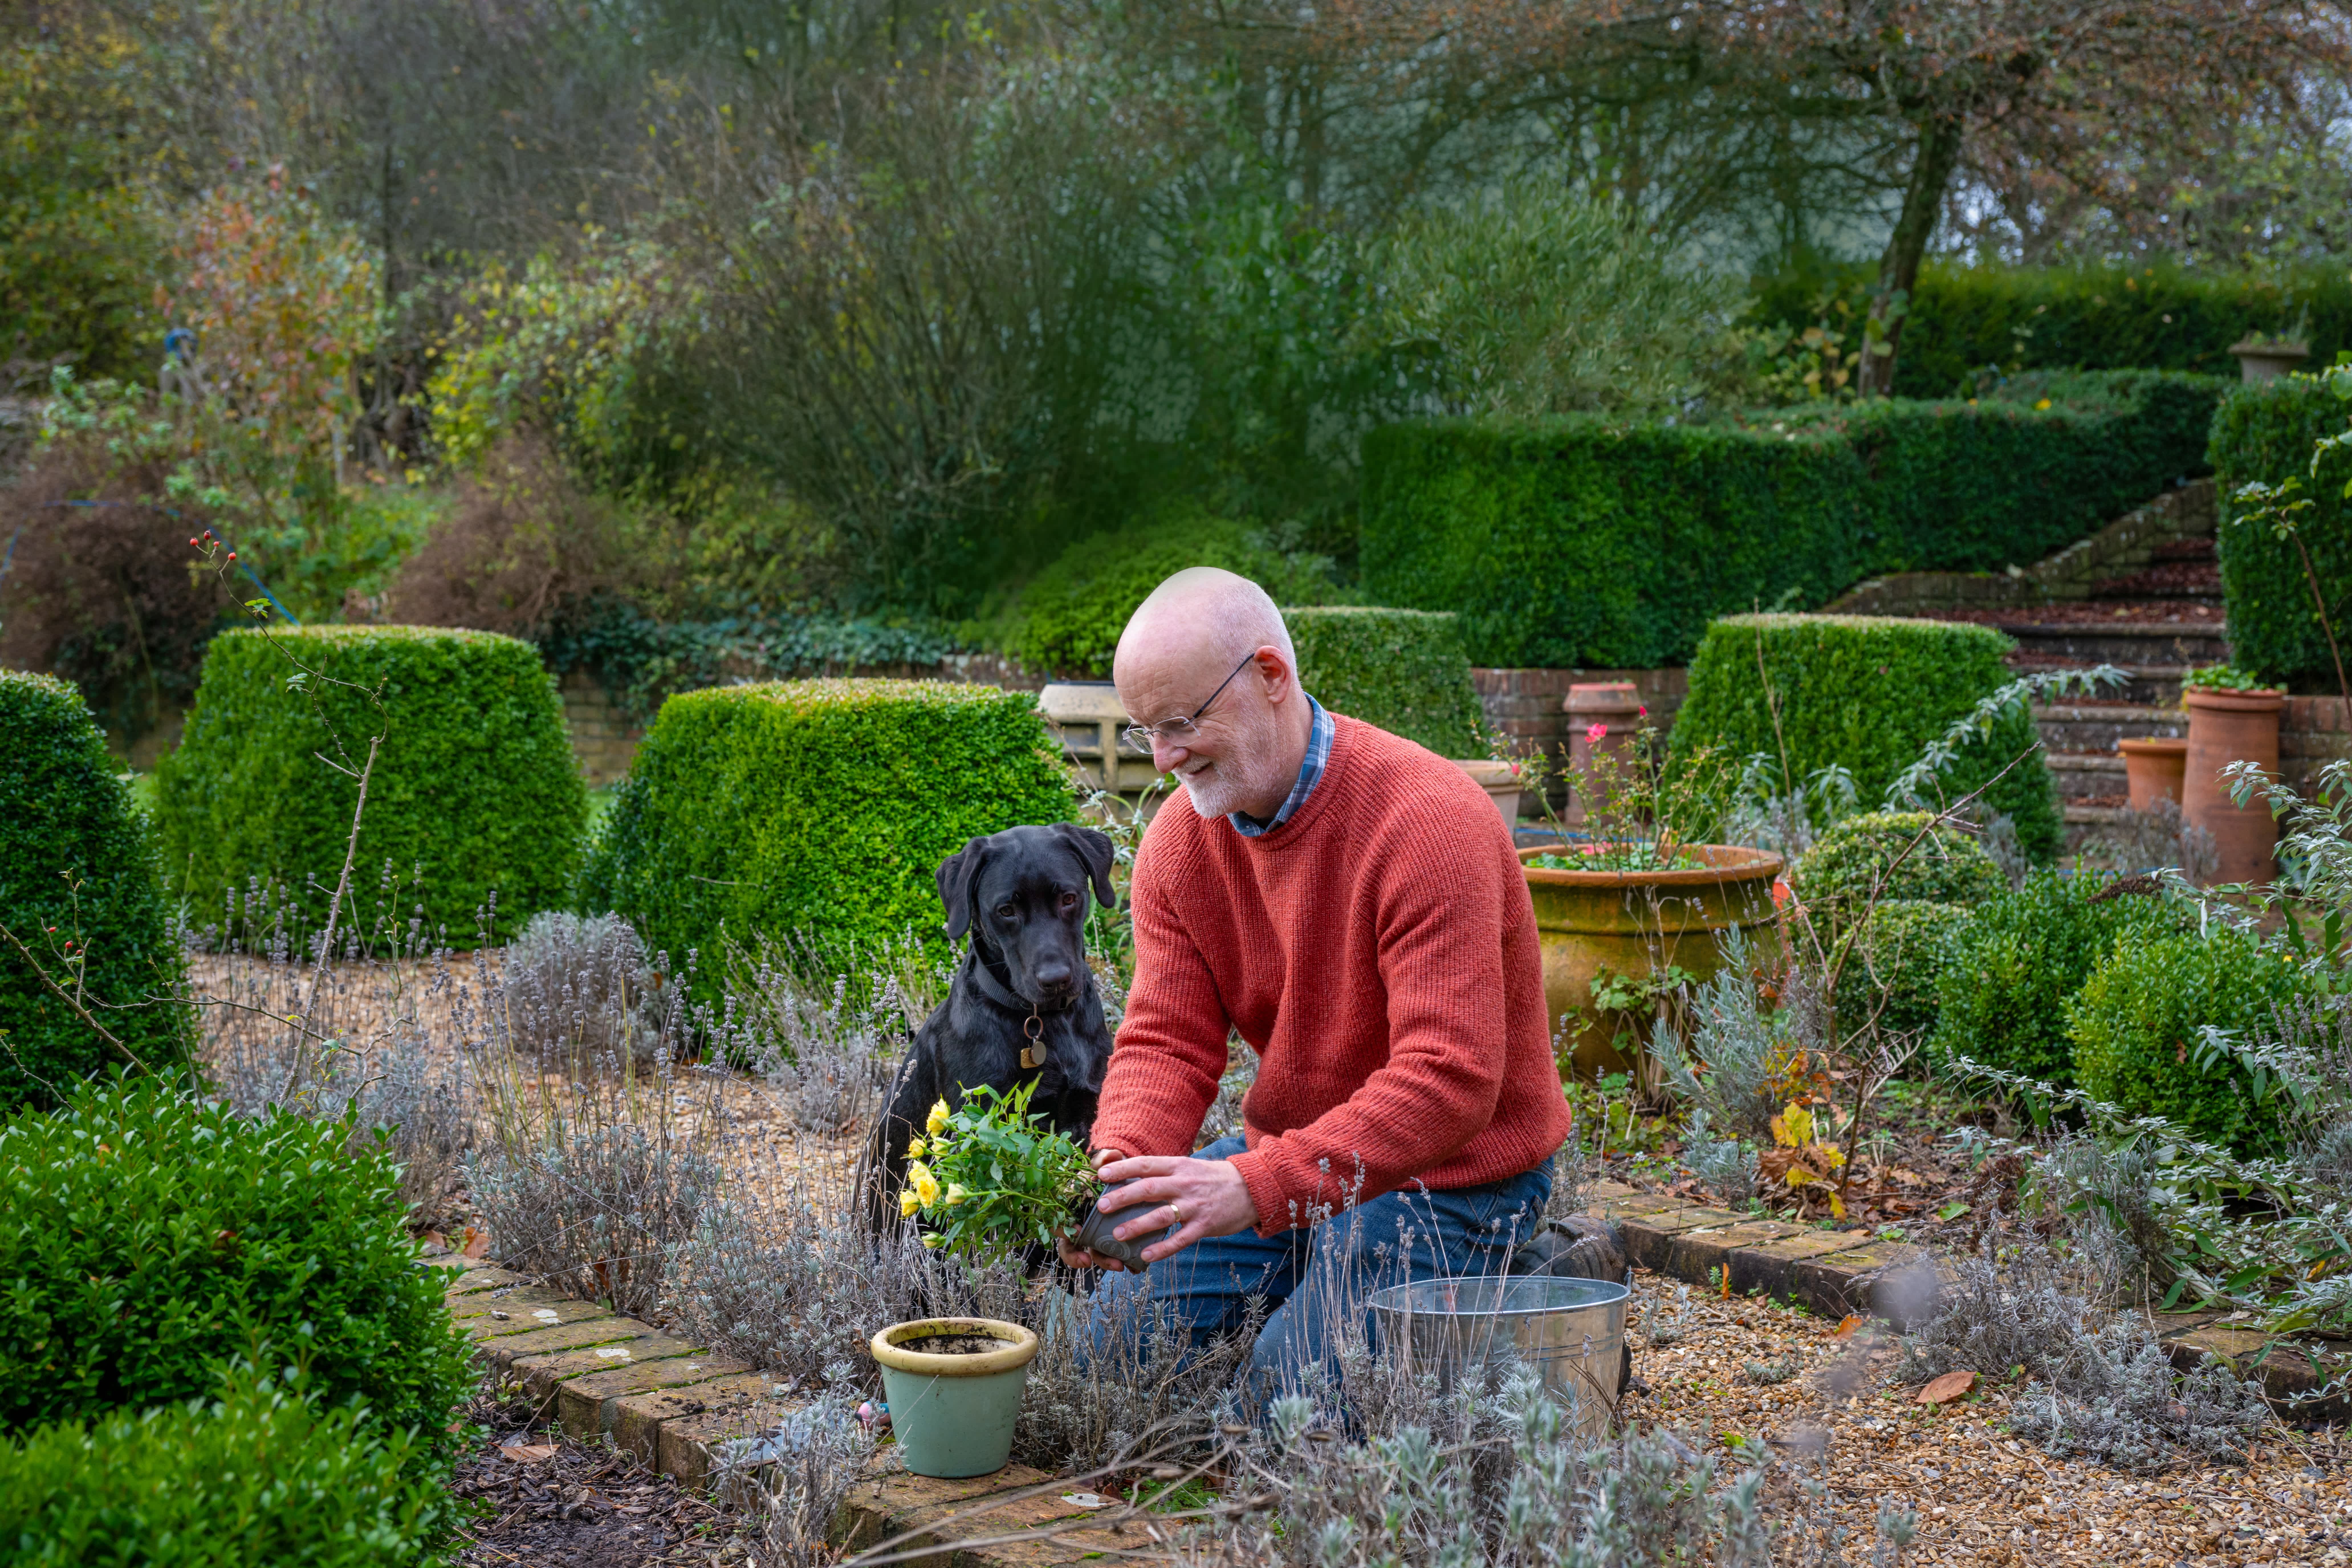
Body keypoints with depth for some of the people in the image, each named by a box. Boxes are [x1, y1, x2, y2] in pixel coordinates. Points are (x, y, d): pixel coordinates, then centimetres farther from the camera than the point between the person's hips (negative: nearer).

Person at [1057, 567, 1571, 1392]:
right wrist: (1120, 1171, -27)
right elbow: (1166, 1042, -4)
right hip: (1294, 1159, 6)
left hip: (1453, 1177, -6)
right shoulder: (1179, 841, -2)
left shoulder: (1427, 821, -24)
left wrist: (1258, 1186, -39)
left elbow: (1450, 1082, -30)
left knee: (1295, 1387, -21)